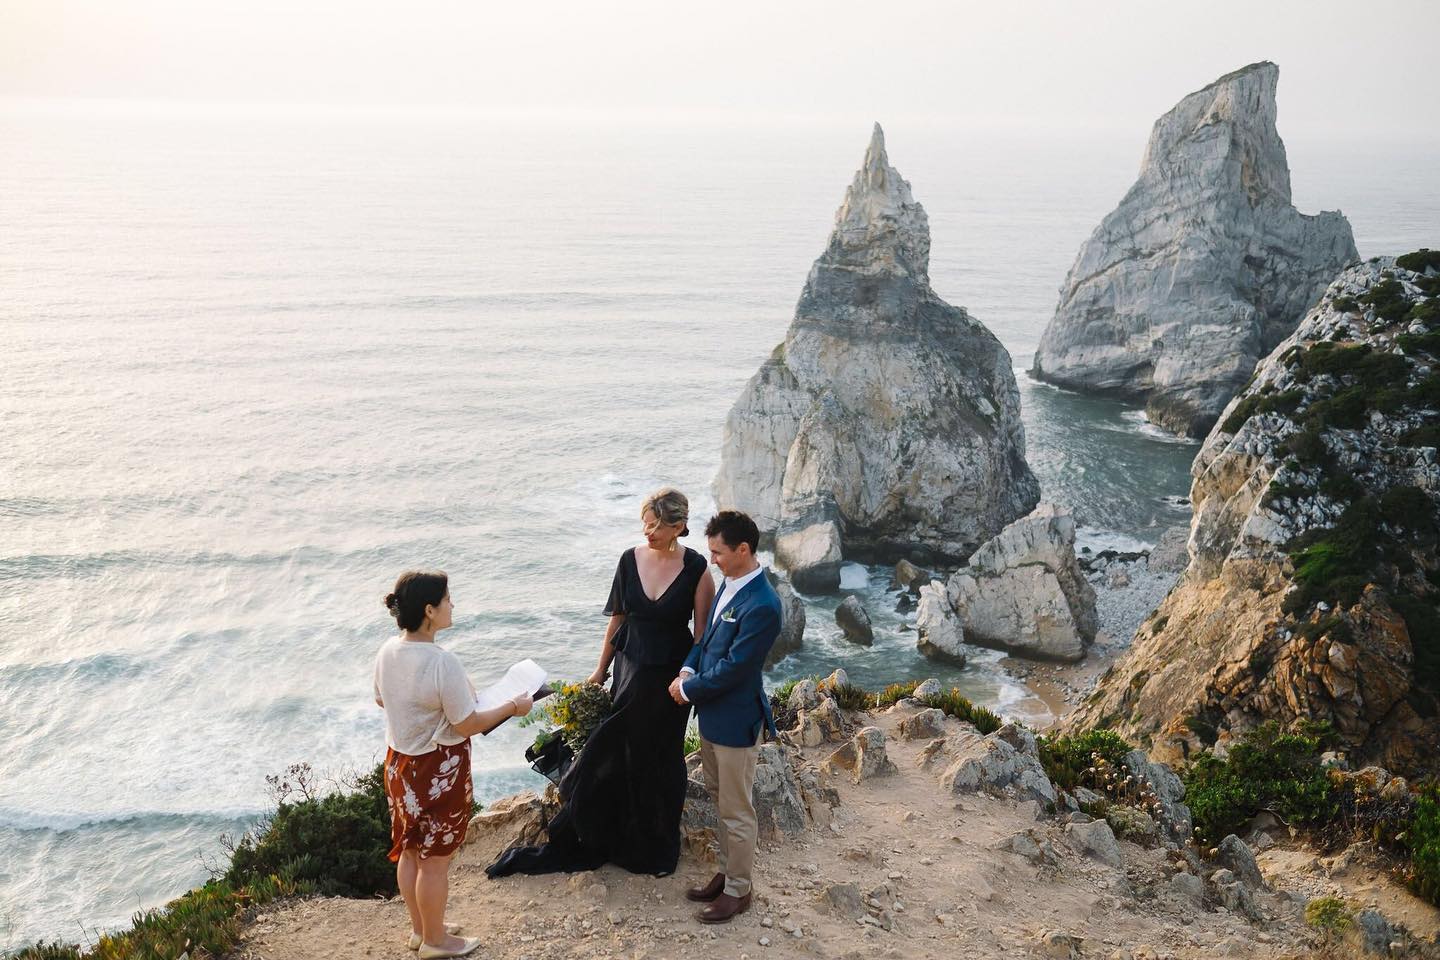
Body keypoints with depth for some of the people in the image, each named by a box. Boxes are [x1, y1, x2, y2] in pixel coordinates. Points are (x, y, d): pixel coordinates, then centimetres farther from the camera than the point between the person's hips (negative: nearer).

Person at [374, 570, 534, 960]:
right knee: (435, 859, 10)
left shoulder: (388, 651, -5)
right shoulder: (443, 663, -28)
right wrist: (513, 706, -8)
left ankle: (420, 927, 39)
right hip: (438, 771, -8)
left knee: (409, 850, 21)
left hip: (399, 763, 8)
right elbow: (467, 725, -21)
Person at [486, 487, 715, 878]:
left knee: (658, 758, 11)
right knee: (615, 755, 8)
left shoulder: (695, 568, -13)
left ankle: (657, 847, 30)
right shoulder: (630, 559, -3)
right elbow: (617, 619, 6)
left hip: (669, 676, -3)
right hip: (629, 669, 3)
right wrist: (600, 671, 10)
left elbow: (703, 631, -8)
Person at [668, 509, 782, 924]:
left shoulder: (762, 606, -27)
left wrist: (688, 689, -11)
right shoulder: (730, 583, 3)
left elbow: (732, 668, -24)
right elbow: (707, 637, 14)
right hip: (712, 713, 9)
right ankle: (727, 874, 37)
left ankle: (738, 890, 22)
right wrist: (688, 669, -3)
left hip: (736, 720, -9)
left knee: (736, 811, 7)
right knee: (721, 801, 22)